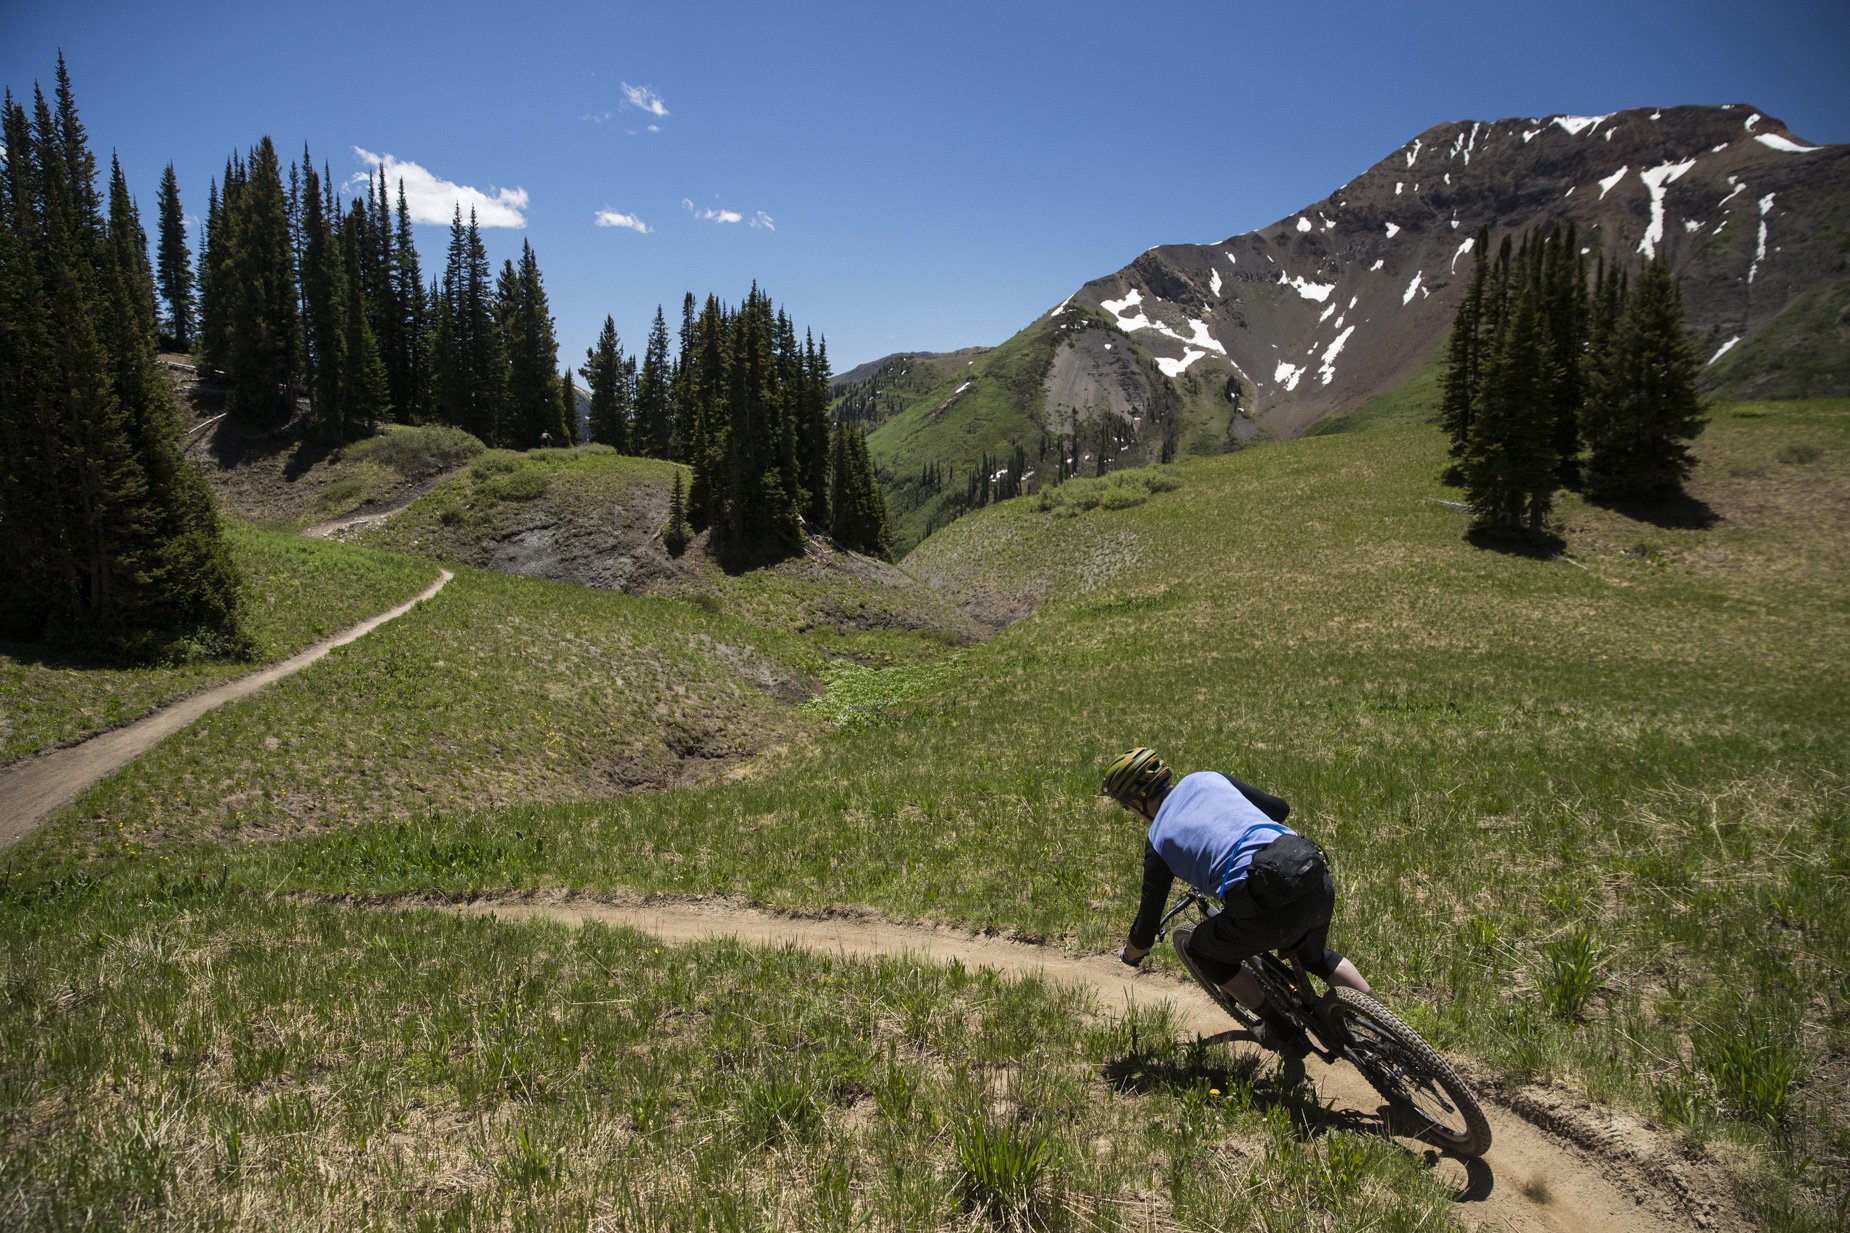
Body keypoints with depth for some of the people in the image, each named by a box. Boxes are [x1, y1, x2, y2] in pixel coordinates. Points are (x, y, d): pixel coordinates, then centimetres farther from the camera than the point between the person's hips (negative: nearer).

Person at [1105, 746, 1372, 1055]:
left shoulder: (1159, 839, 11)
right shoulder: (1207, 779, 20)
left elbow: (1146, 929, 15)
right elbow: (1280, 807, 32)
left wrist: (1130, 954, 38)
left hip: (1268, 908, -6)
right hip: (1318, 881, 6)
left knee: (1200, 950, 25)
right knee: (1315, 955, 39)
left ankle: (1282, 1031, 28)